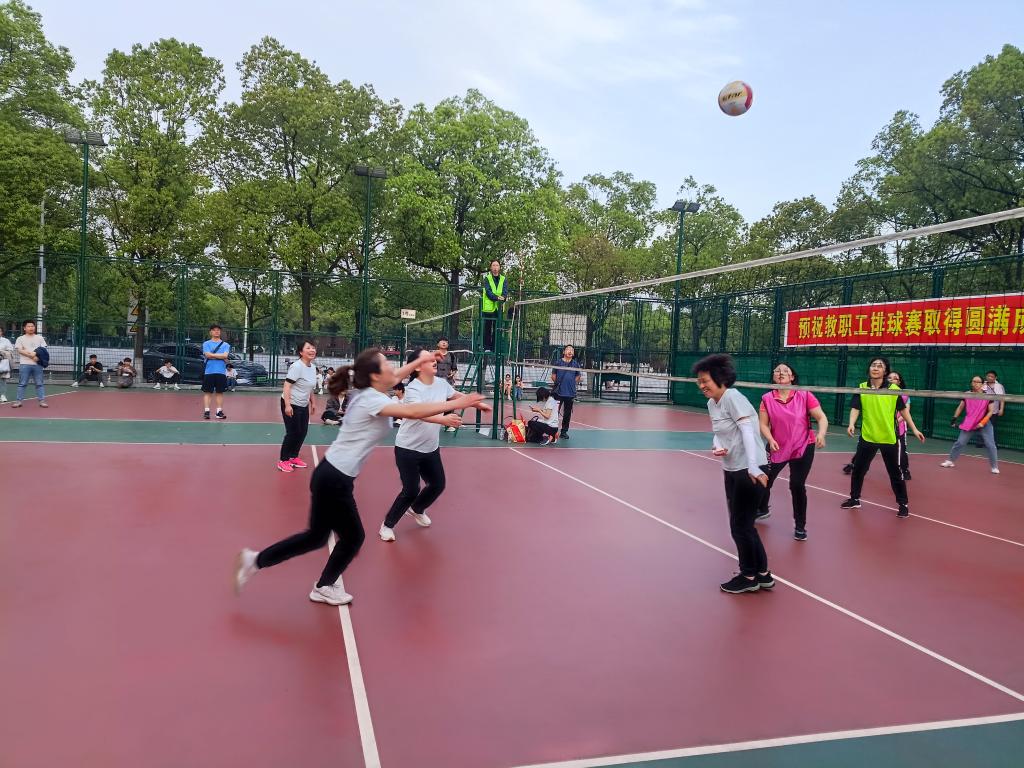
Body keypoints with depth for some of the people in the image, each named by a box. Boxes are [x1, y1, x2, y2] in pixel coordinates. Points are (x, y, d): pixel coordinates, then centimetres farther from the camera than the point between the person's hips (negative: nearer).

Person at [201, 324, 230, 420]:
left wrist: (213, 355, -7)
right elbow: (207, 355, -9)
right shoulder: (206, 344, 7)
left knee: (220, 392, 4)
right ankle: (206, 411, 1)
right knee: (207, 392, 0)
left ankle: (219, 411, 6)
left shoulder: (225, 345, 9)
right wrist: (221, 357, -8)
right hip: (209, 372, -1)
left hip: (221, 372, 1)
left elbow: (225, 355, -8)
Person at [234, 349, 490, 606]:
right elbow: (412, 412, -33)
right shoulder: (371, 399, -20)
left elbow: (395, 376, 27)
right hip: (335, 479, -9)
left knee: (317, 536, 19)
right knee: (353, 537, 12)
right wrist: (457, 403, -30)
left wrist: (420, 361, 35)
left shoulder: (369, 392, 6)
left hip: (331, 474, 9)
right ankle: (324, 587, 31)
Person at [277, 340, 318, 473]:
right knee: (292, 433, -2)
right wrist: (287, 405, -28)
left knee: (302, 432, 11)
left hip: (303, 406, 8)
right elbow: (286, 386, -23)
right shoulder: (296, 366, -20)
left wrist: (313, 403, 20)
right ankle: (283, 461, 13)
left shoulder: (313, 368, 5)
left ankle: (293, 457, 27)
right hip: (291, 405, -8)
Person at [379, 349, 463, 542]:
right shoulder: (413, 388, -24)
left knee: (438, 485, 14)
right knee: (411, 490, -6)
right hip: (408, 448, -7)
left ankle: (416, 509, 44)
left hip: (431, 448, 7)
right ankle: (387, 525, 16)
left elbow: (458, 397, 17)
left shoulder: (441, 383, -4)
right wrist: (443, 420, -58)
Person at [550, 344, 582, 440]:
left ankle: (564, 431, 19)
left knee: (567, 414, 9)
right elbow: (553, 375, 10)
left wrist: (573, 383, 7)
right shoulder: (558, 363, 1)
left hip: (570, 393, 2)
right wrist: (558, 383, 2)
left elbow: (578, 376, 18)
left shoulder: (576, 364, 6)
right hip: (558, 392, -2)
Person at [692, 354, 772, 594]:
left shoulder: (732, 397, -17)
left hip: (749, 470, -9)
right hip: (731, 470, 9)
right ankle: (763, 574, 29)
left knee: (740, 526, 1)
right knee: (743, 524, 16)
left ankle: (749, 577, 19)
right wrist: (716, 446, -11)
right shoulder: (711, 404, 8)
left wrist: (753, 467, -32)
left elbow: (747, 432, -24)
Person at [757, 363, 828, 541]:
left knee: (797, 486, -3)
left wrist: (821, 434, -30)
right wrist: (770, 440, -22)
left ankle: (800, 526, 17)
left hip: (803, 448, -2)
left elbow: (822, 417, -11)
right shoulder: (767, 399, -6)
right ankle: (763, 509, 42)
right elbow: (763, 424, -5)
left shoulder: (805, 396, -10)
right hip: (777, 448, 2)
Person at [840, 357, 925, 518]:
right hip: (867, 437, 2)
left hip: (889, 439, -2)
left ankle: (903, 504, 21)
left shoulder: (894, 389, -5)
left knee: (895, 473, 6)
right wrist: (852, 424, -24)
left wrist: (914, 429, 4)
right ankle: (854, 499, 28)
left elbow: (903, 410, 5)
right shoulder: (861, 388, -2)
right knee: (858, 469, 11)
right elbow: (855, 408, -7)